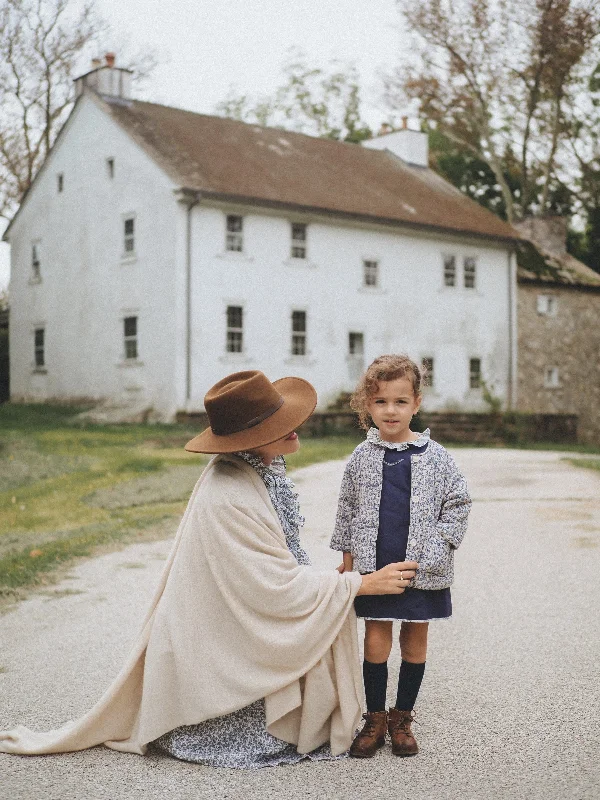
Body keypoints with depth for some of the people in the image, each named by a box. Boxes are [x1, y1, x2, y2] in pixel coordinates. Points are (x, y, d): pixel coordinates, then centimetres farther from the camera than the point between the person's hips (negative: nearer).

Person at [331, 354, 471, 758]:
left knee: (415, 641, 9)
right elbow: (347, 509, 10)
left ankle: (403, 718, 24)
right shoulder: (362, 457, 1)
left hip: (422, 569, 0)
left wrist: (438, 547, -7)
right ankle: (376, 719, 17)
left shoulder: (436, 457, -3)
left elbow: (459, 503, 2)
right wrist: (348, 557, 8)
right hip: (374, 566, 1)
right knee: (376, 641, 2)